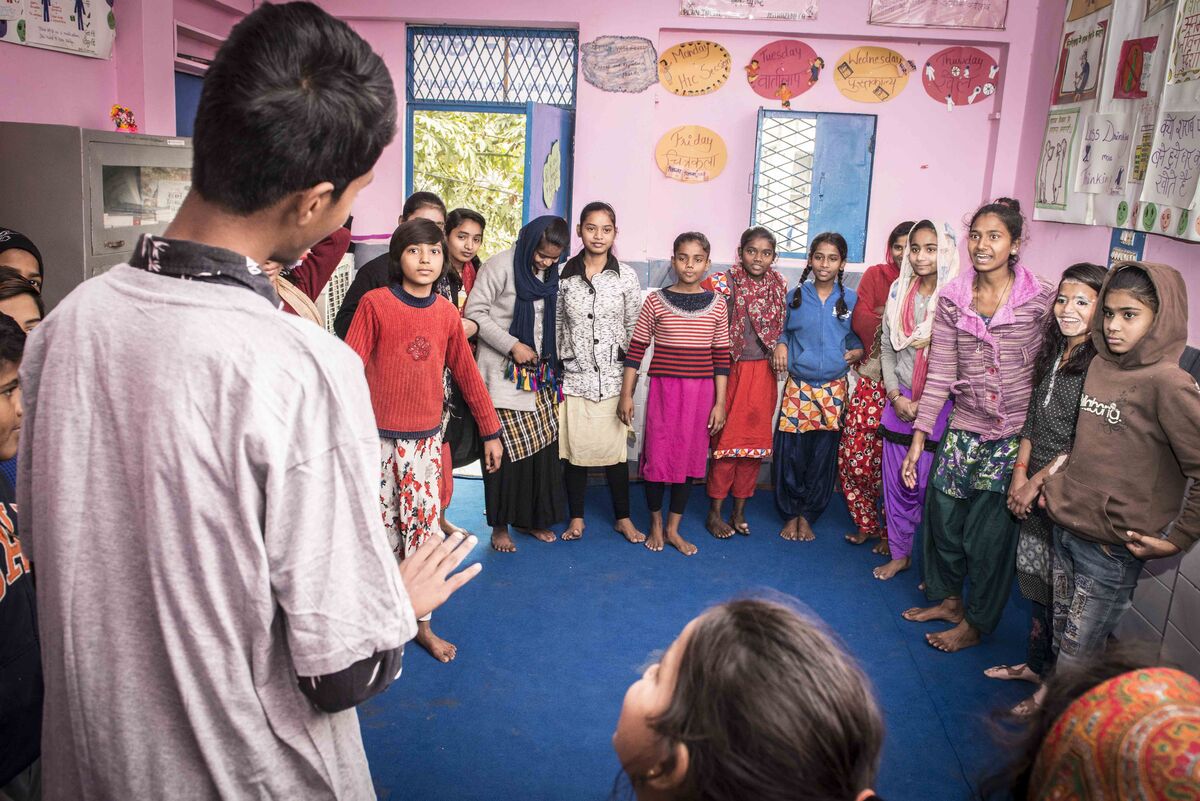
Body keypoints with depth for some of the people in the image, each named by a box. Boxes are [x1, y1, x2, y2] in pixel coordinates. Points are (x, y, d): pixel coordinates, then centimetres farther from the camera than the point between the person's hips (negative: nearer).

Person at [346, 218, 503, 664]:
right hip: (378, 437, -2)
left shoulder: (447, 313, 4)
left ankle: (421, 624, 20)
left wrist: (490, 431, 12)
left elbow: (467, 374, 10)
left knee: (423, 528, 6)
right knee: (381, 528, 6)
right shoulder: (374, 303, -5)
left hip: (425, 439, 3)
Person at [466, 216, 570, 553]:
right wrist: (513, 346, -16)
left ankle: (531, 518, 20)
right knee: (506, 450, -5)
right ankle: (500, 525, 11)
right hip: (503, 373, -6)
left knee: (543, 446, 5)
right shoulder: (500, 266, -10)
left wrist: (550, 359, 10)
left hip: (539, 373, 6)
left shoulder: (550, 273, 9)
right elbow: (475, 312, -12)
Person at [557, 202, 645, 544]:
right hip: (573, 375, 1)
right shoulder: (564, 275, 2)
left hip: (612, 377, -1)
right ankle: (576, 517, 22)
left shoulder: (626, 277, 0)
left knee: (615, 449, 3)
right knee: (574, 448, 7)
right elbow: (556, 326, 7)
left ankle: (623, 518, 20)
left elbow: (634, 329, 3)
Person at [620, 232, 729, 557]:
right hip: (663, 388, -1)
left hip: (700, 391, 2)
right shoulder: (655, 301, -2)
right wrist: (626, 394, -2)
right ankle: (655, 523, 25)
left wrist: (720, 402, 2)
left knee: (689, 457, 8)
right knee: (656, 455, 3)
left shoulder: (716, 305, 2)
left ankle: (673, 528, 23)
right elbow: (636, 350, 0)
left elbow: (721, 358, 4)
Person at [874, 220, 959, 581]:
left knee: (929, 484, 0)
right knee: (896, 481, 10)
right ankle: (899, 552, 26)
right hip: (899, 399, 4)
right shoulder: (900, 291, 5)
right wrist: (895, 396, -1)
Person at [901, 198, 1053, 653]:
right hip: (963, 430, 4)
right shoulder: (952, 299, 0)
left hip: (1013, 436, -3)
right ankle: (948, 599, 38)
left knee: (989, 534, 5)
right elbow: (940, 374, 0)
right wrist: (919, 436, -1)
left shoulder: (1041, 300, -10)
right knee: (942, 517, 12)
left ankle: (976, 623, 26)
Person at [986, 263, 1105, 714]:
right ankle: (1035, 664, 35)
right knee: (1037, 580, 18)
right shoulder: (1054, 353, 8)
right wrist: (1021, 472, 3)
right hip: (1036, 491, 7)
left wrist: (1038, 482, -13)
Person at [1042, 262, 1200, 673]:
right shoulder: (1100, 364, 4)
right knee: (1061, 636, 19)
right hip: (1065, 526, 6)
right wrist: (1055, 481, 10)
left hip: (1113, 546, -6)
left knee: (1077, 658, 6)